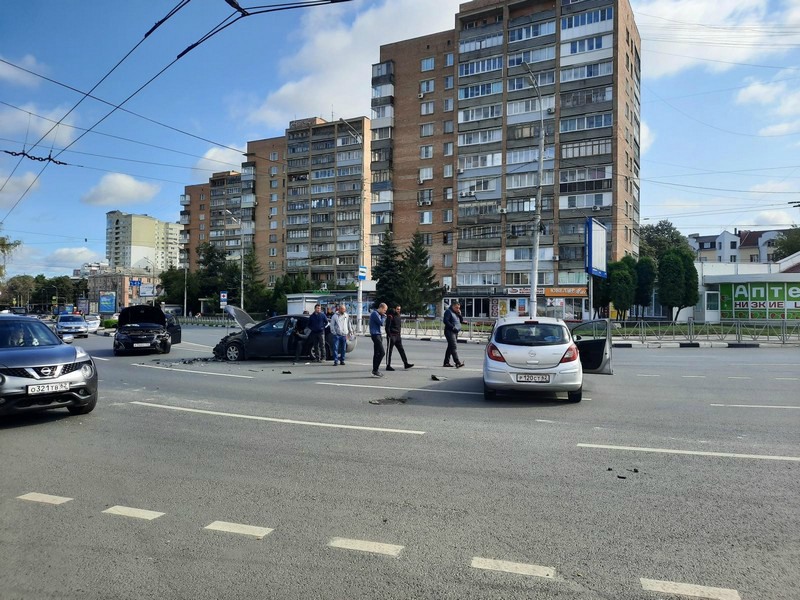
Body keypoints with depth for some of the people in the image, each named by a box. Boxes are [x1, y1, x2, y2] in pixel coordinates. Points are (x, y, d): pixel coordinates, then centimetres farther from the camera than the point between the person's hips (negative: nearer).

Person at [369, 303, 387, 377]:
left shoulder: (378, 314, 19)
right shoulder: (375, 313, -12)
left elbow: (381, 323, 23)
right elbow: (381, 323, -18)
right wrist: (384, 316, -4)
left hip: (378, 335, 10)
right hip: (375, 334, -10)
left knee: (377, 353, 11)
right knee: (382, 352, -14)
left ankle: (375, 370, 15)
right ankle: (375, 370, -13)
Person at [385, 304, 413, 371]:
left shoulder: (399, 317, 13)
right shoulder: (390, 316, -12)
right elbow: (387, 327, -15)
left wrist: (399, 334, 16)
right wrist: (389, 335, -19)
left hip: (398, 336, 8)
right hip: (392, 336, -8)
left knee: (401, 350, 6)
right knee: (389, 351, -1)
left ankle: (406, 364, 9)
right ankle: (388, 366, 4)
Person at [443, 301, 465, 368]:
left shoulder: (457, 313, 20)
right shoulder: (448, 312, -6)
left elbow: (461, 321, 18)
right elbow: (445, 321, -16)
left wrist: (459, 314, 1)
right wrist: (452, 327, -19)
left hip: (455, 332, 9)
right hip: (450, 332, -9)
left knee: (450, 347, 12)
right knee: (454, 347, -17)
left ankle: (446, 362, 17)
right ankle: (457, 363, -25)